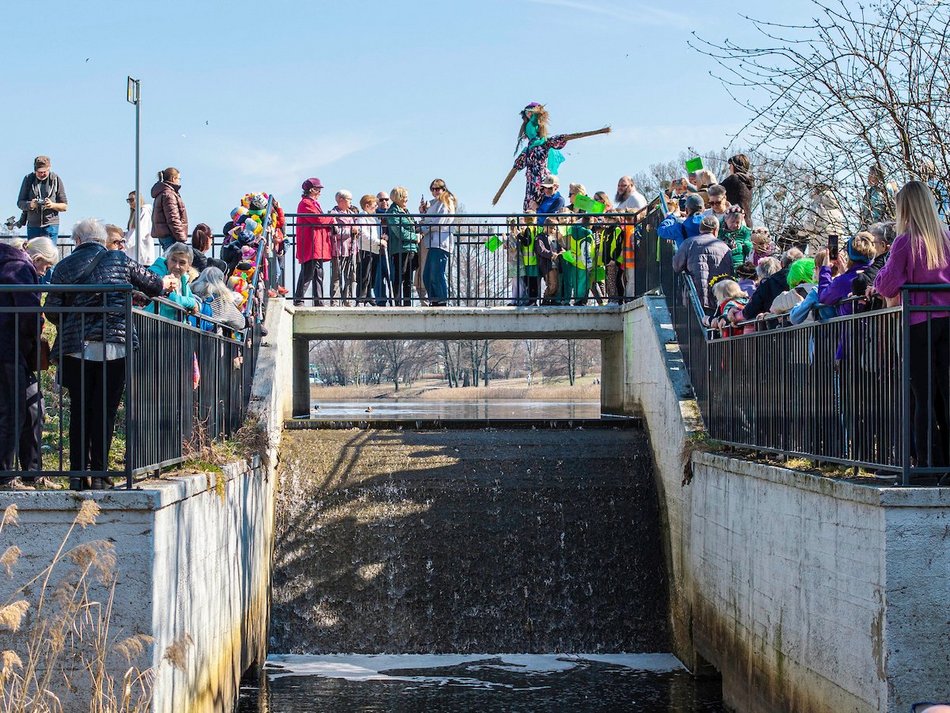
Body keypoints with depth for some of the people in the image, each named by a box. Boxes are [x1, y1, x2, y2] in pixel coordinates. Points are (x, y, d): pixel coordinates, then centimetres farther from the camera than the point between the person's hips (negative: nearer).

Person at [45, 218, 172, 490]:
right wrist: (168, 281, 41)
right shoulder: (120, 260, 6)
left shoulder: (64, 267, 5)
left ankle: (78, 474, 7)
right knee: (105, 411, 3)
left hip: (75, 348, 1)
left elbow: (52, 311, 3)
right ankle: (99, 475, 1)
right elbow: (152, 284, 18)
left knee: (79, 411, 9)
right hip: (115, 346, -1)